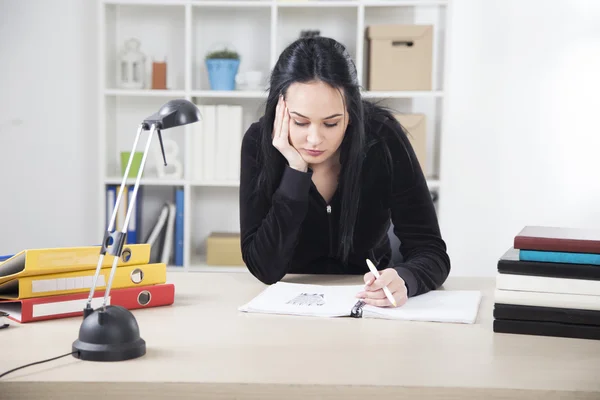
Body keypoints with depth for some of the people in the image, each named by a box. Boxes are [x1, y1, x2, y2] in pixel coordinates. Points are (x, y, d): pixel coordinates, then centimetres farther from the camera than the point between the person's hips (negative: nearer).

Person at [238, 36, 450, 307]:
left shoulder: (383, 139, -18)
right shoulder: (259, 143, -17)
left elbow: (431, 252, -18)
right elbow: (264, 268, -21)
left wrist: (403, 281, -40)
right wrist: (296, 172, -28)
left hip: (367, 304, 1)